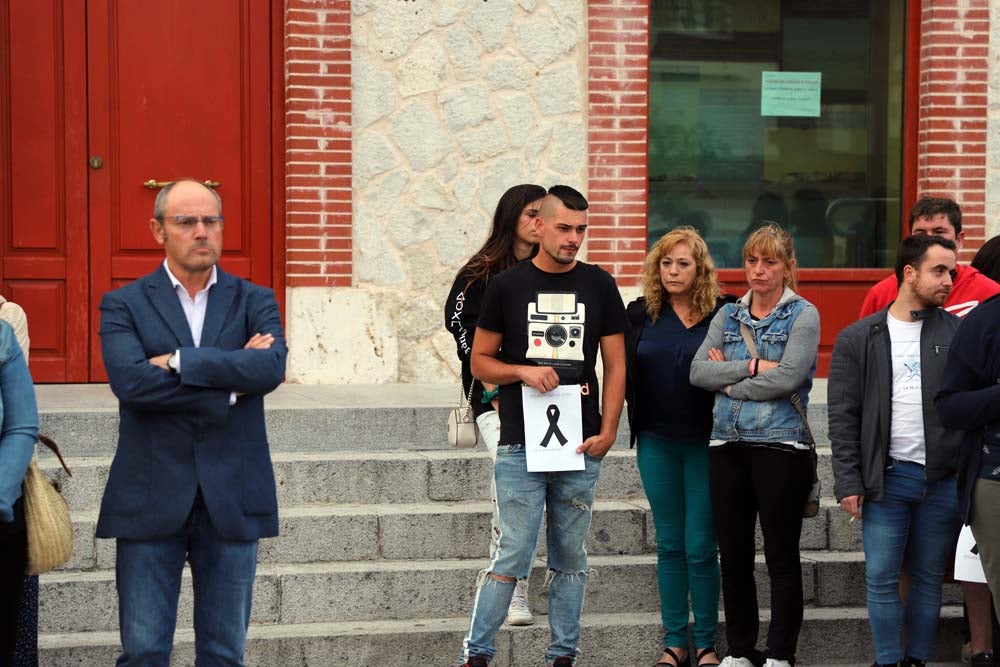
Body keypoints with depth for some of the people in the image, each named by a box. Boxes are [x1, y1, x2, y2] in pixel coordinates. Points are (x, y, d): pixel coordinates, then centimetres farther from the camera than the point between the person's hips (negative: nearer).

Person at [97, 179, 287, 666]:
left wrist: (178, 361, -15)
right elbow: (130, 382, -15)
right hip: (151, 499, -1)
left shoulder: (254, 301, 8)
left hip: (232, 499, 2)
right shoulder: (124, 306, 3)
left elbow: (272, 366, -13)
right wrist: (231, 379, -13)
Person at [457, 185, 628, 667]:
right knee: (513, 555, -6)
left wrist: (607, 431, -2)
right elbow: (480, 361, 7)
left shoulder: (599, 286, 8)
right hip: (521, 446, -2)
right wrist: (523, 371, -11)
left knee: (570, 558, 8)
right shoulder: (508, 285, 3)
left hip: (580, 446, 2)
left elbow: (615, 366, 9)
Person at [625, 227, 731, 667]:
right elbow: (623, 371, 8)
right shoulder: (641, 314, 5)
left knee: (701, 547, -1)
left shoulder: (723, 313, -4)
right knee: (669, 544, 10)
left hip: (704, 442, -3)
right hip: (656, 443, 3)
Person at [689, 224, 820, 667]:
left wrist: (729, 380, -5)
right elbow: (698, 371, 0)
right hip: (727, 446, 5)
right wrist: (753, 367, -11)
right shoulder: (727, 316, 13)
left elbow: (788, 377, -15)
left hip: (781, 447, -5)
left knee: (781, 556, 1)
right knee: (733, 554, 9)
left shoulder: (803, 315, -1)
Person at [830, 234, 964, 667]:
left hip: (944, 480, 1)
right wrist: (848, 481, -4)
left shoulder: (958, 333, 6)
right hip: (886, 477, -1)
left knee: (929, 579, 8)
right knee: (881, 578, 0)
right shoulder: (858, 339, 4)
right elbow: (842, 416, 2)